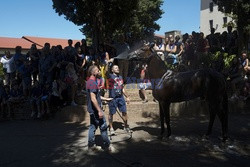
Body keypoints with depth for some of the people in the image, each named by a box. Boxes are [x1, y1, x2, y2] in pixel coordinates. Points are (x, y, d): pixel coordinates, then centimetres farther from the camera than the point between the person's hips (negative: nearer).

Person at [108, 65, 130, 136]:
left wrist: (127, 97, 23)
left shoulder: (120, 77, 16)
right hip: (112, 98, -5)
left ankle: (126, 126, 21)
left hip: (121, 97, 5)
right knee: (111, 113, 4)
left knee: (124, 112, 5)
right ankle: (111, 128, 18)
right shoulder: (110, 76, -1)